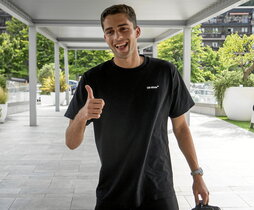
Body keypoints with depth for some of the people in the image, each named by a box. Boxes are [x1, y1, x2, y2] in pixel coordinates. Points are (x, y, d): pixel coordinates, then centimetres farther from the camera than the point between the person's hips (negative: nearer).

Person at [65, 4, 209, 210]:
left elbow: (180, 126, 6)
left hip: (160, 192, 1)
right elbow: (72, 143, -7)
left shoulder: (165, 72, -4)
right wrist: (82, 115, -27)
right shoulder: (93, 79, -6)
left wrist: (197, 174, 5)